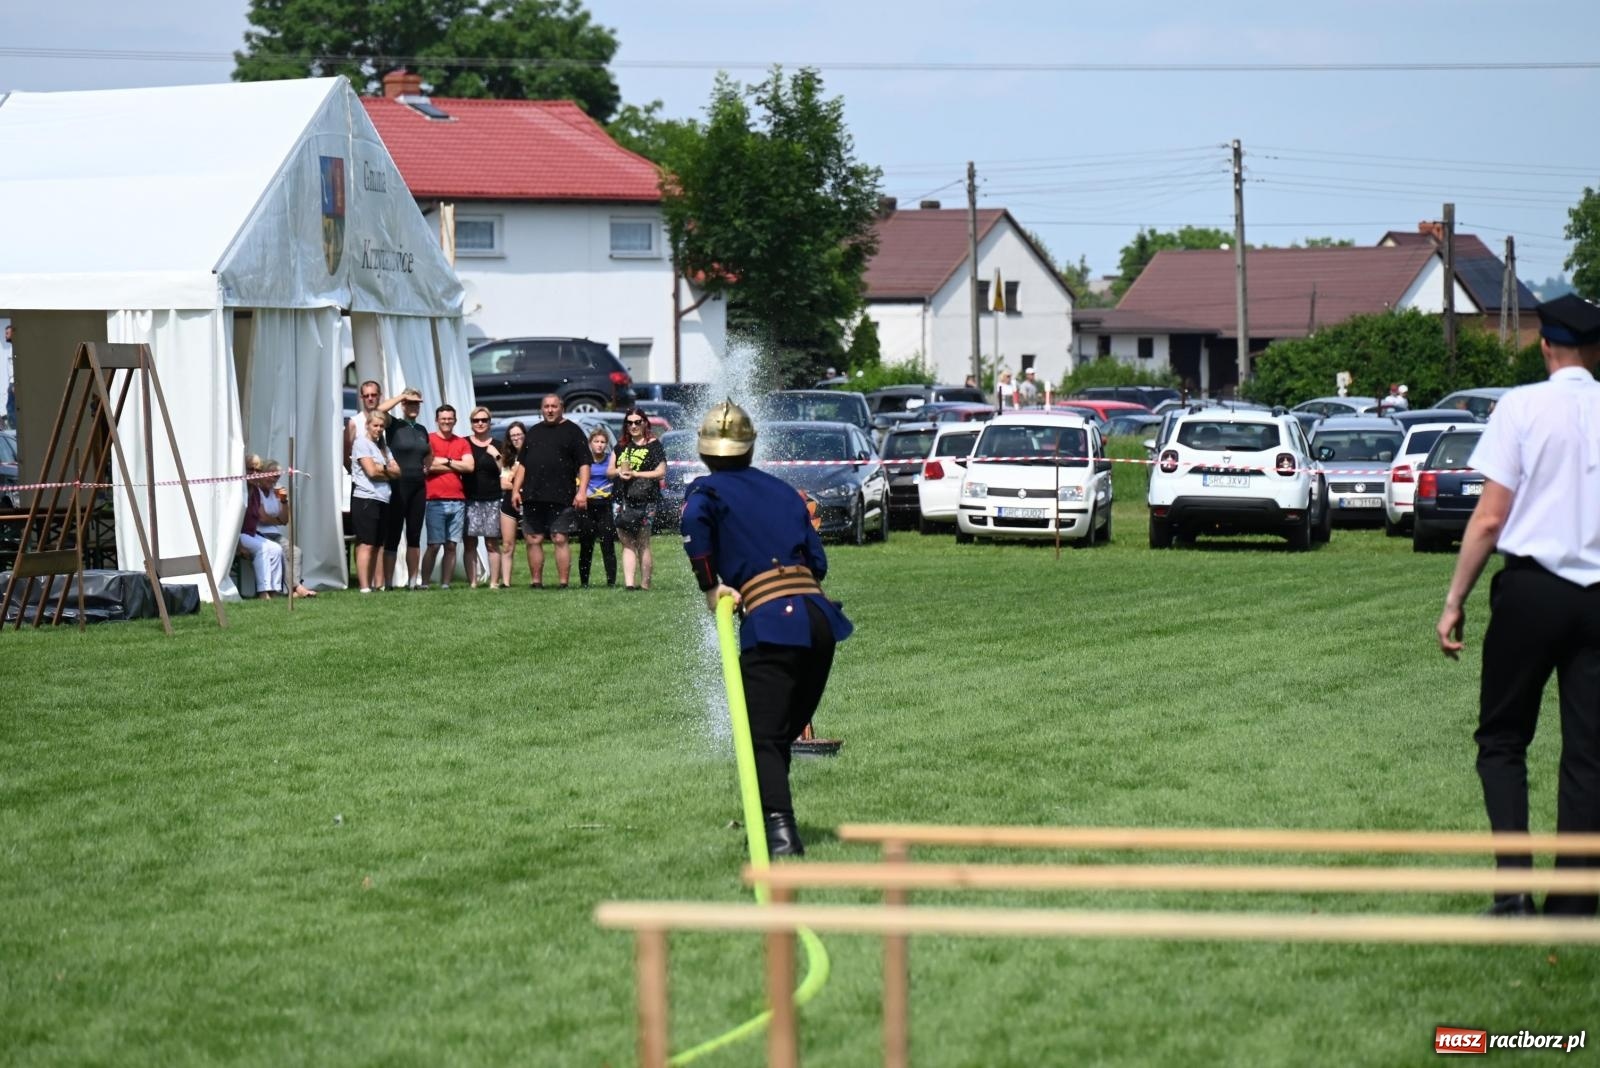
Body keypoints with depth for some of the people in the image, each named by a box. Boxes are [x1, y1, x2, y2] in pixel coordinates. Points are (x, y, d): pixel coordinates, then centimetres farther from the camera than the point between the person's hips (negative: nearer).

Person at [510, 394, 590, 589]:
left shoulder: (572, 432, 3)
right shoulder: (534, 432, 18)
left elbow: (584, 464, -3)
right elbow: (522, 463, 21)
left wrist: (582, 491, -13)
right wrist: (516, 490, 11)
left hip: (561, 498, -5)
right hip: (533, 498, 5)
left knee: (560, 539, -7)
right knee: (534, 540, 4)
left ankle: (563, 583, -6)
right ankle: (536, 581, 10)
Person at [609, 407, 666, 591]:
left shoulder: (654, 445, 1)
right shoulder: (621, 446, 17)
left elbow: (661, 473, -6)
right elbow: (609, 470, 17)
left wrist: (635, 474, -12)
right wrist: (619, 472, -6)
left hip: (645, 501, -5)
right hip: (623, 500, 5)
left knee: (643, 544, -4)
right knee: (627, 544, -2)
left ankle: (645, 584, -1)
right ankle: (628, 583, -8)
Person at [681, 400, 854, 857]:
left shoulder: (707, 489, 7)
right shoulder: (783, 490, 22)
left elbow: (694, 517, -19)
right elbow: (818, 562, 15)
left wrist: (709, 587, -11)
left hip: (770, 622, -5)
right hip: (819, 616, 5)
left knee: (763, 738, -7)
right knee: (785, 731, 20)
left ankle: (780, 831, -24)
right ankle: (768, 817, 28)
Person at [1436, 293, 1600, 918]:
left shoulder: (1523, 407, -5)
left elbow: (1489, 519, -8)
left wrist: (1455, 602, -2)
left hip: (1532, 590, -2)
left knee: (1502, 740, 9)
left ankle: (1513, 887, -7)